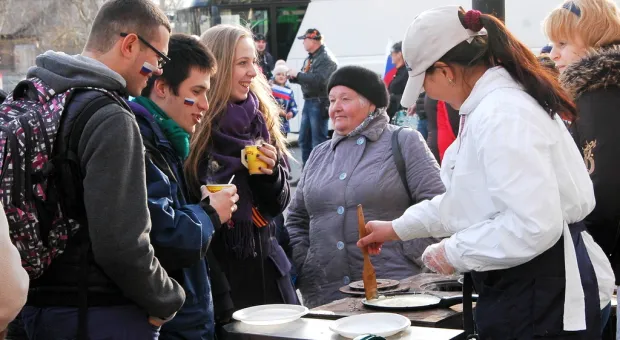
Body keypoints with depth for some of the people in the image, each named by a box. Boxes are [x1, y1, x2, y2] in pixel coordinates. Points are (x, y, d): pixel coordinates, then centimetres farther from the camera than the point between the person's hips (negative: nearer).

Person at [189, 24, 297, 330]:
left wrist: (271, 174, -11)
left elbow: (277, 206, 11)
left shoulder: (261, 120, 7)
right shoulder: (193, 127, -12)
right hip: (215, 273, -6)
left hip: (265, 270, 6)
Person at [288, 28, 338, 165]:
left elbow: (318, 80, -25)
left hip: (319, 103, -10)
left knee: (318, 141, -7)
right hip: (308, 102, 10)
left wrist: (298, 74, -16)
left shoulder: (326, 58, -13)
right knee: (304, 140, 14)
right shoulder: (310, 58, 16)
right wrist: (293, 77, 1)